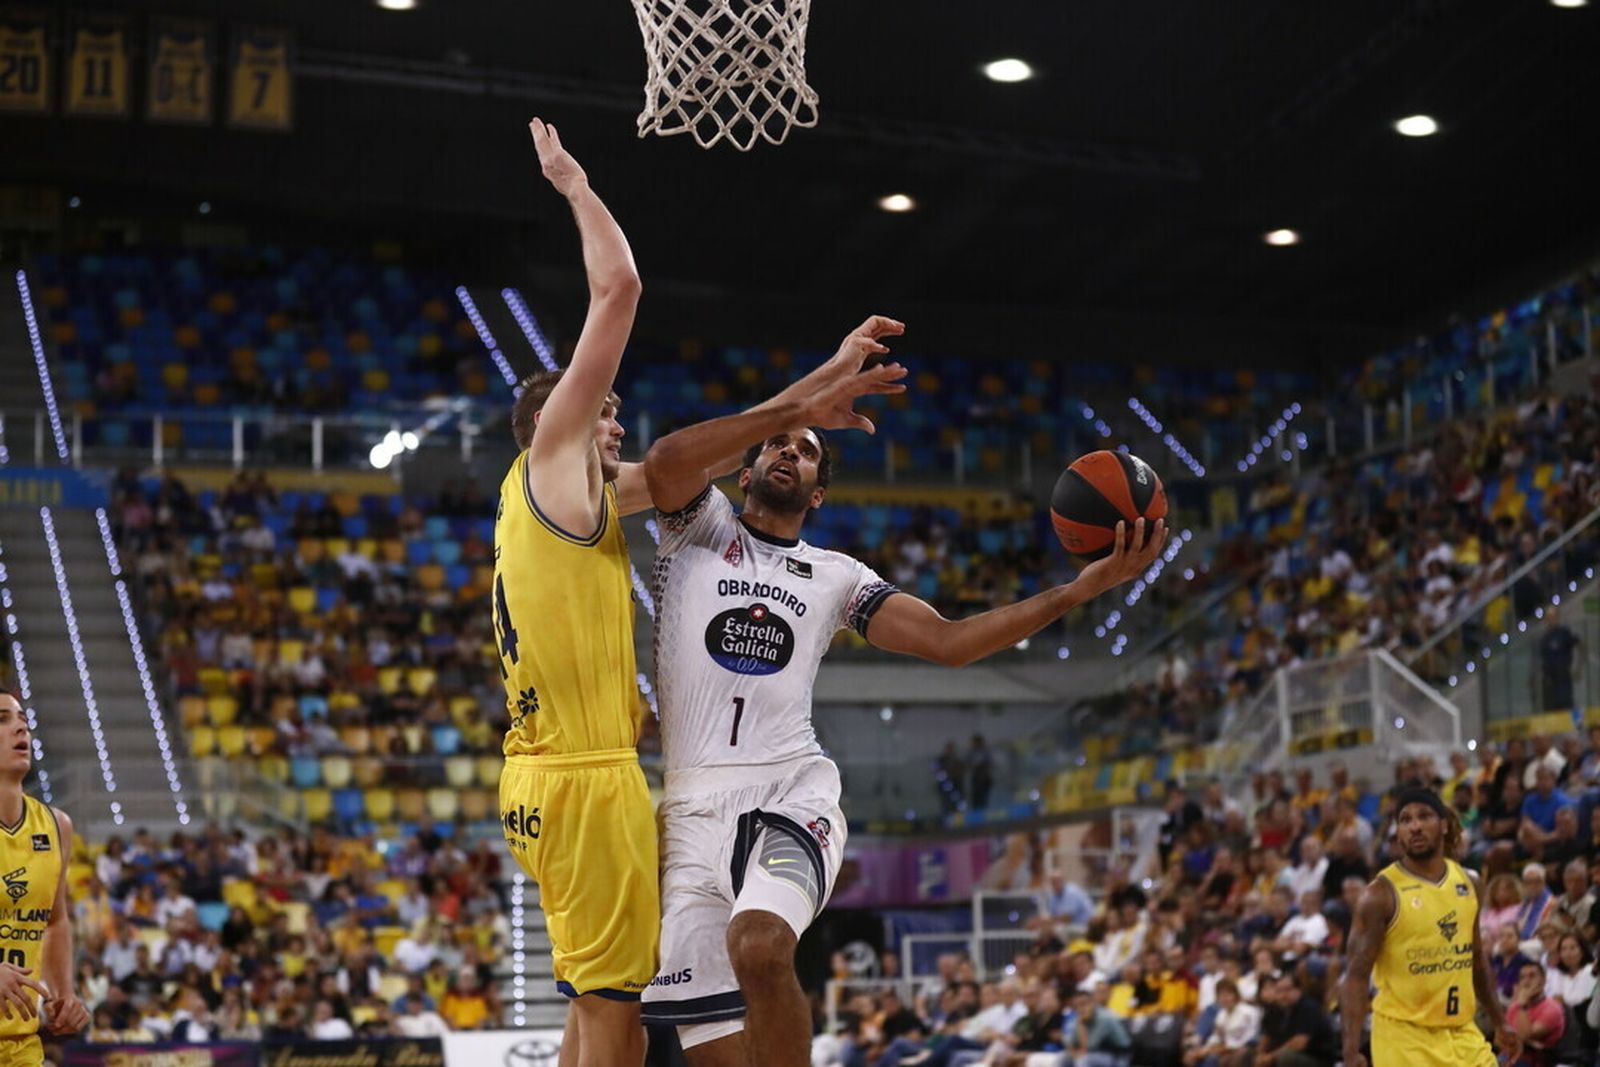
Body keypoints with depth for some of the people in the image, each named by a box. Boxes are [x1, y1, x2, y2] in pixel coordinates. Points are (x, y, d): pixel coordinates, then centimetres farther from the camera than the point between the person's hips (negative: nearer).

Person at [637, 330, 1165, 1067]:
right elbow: (665, 460, -11)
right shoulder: (700, 525, 12)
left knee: (760, 945, -34)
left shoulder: (836, 577, 18)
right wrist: (800, 399, -16)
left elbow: (947, 641, 9)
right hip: (693, 803, 0)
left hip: (789, 792, 0)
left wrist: (1083, 588, 0)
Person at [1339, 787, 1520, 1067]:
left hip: (1462, 1032, 6)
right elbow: (1357, 975, -13)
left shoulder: (1467, 883, 7)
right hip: (1404, 1037, -6)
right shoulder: (1382, 893, -11)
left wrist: (1499, 1023, 20)